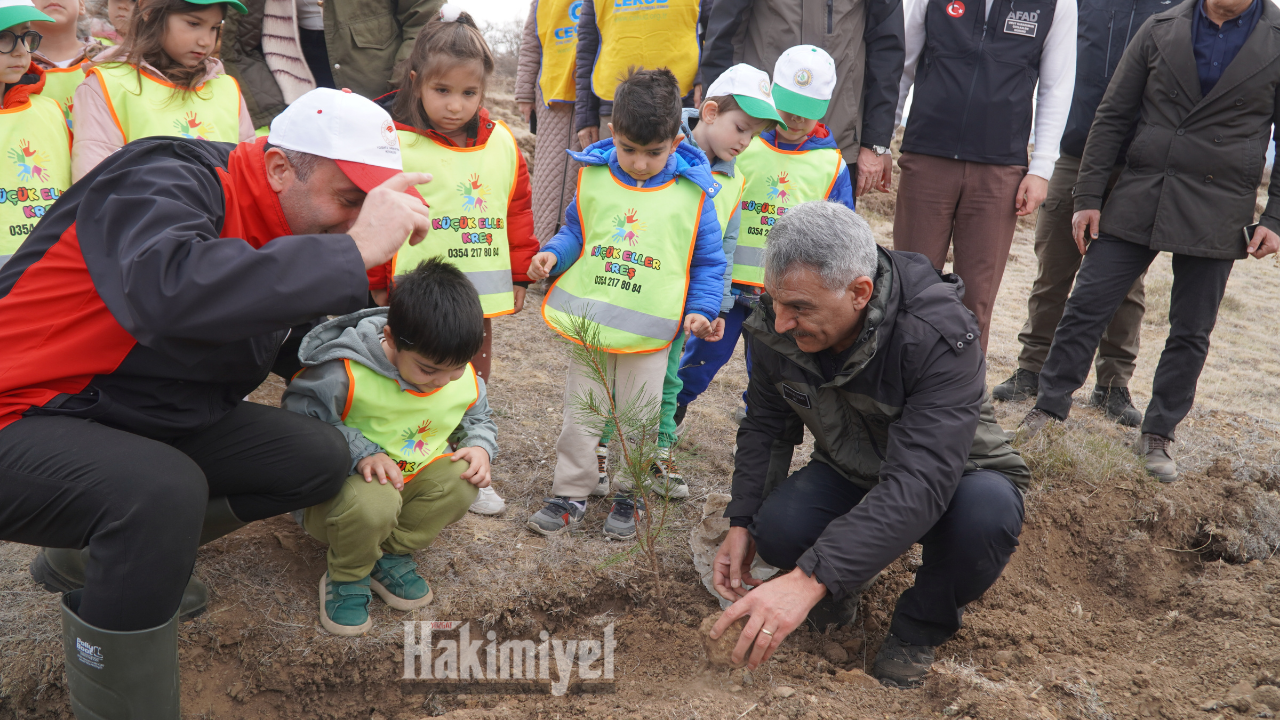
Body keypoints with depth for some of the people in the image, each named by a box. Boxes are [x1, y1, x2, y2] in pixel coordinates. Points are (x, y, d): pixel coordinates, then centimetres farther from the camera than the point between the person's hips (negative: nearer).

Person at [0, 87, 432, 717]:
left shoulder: (280, 234, 4)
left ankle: (88, 559, 10)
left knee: (320, 458, -1)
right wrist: (353, 252, -43)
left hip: (147, 425, 8)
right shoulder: (164, 181, -23)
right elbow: (168, 290, -45)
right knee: (163, 490, -36)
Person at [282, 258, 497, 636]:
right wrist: (360, 452, -32)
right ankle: (346, 577, -5)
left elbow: (478, 419, 12)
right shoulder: (346, 374, -27)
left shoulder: (465, 379, -8)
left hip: (413, 484, 5)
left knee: (461, 477, -25)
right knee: (371, 500, -39)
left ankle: (393, 556, -1)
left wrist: (480, 447, -12)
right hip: (344, 485, -5)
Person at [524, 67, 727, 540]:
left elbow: (709, 261, 2)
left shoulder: (692, 193, -6)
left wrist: (702, 309, -9)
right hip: (590, 321, 2)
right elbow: (575, 231, 12)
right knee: (580, 412, 10)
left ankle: (627, 495, 28)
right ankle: (571, 494, 23)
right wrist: (553, 255, -8)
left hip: (650, 332, -1)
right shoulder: (593, 177, -1)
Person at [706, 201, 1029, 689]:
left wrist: (811, 578, -52)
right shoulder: (777, 326, -17)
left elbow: (920, 483, -44)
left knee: (986, 512, -38)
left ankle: (920, 626, -5)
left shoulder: (939, 336, -35)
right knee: (776, 531, -28)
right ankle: (844, 581, 9)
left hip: (953, 479, -3)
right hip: (849, 473, 3)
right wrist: (741, 522, -12)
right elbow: (764, 425, 1)